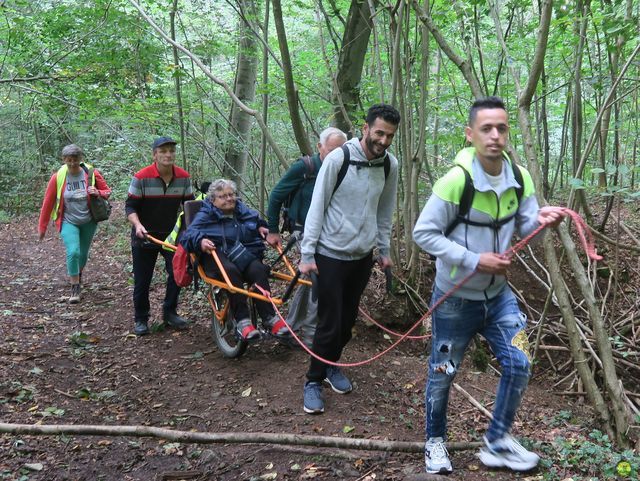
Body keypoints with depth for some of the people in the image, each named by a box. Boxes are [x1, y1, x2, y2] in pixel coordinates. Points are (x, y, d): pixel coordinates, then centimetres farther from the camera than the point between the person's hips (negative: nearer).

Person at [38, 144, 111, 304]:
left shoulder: (92, 174, -11)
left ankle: (78, 274, 50)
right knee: (73, 252, -20)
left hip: (88, 221, 2)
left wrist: (98, 193, -22)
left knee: (83, 253, 16)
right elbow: (47, 203, -6)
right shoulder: (57, 178, -13)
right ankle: (75, 289, -4)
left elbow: (107, 191, 2)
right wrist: (42, 227, -1)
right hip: (68, 221, -2)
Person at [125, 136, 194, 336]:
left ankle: (169, 313, 16)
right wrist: (137, 225, -29)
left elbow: (189, 204, 5)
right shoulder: (141, 177, -17)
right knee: (142, 281, 5)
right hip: (145, 236, -3)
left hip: (171, 234, 3)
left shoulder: (183, 177, -6)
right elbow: (130, 206, -12)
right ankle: (140, 319, 22)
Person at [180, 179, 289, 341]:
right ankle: (242, 320, -37)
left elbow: (258, 222, 38)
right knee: (231, 271, -38)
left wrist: (261, 229, 13)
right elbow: (189, 235, -5)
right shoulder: (206, 215, 8)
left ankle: (269, 318, -32)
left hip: (244, 254, 3)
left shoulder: (244, 211, 22)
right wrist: (200, 241, -28)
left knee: (258, 269, -32)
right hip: (216, 254, -3)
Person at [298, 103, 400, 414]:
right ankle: (314, 380, 16)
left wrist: (384, 251, 14)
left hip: (363, 256, 5)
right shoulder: (338, 158, -16)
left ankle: (331, 365, 37)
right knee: (329, 323, -2)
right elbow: (317, 207, -12)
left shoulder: (390, 165, 0)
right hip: (331, 255, -5)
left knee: (348, 320, 14)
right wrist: (307, 254, -13)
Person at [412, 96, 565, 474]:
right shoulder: (456, 180, -25)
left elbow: (525, 226, 1)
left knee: (519, 365, 2)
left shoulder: (519, 178, -6)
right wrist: (474, 260, -25)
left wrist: (541, 220, -24)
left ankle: (498, 442, 23)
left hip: (498, 294, 5)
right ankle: (435, 441, 36)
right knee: (443, 373, 11)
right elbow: (423, 233, -21)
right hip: (455, 299, -5)